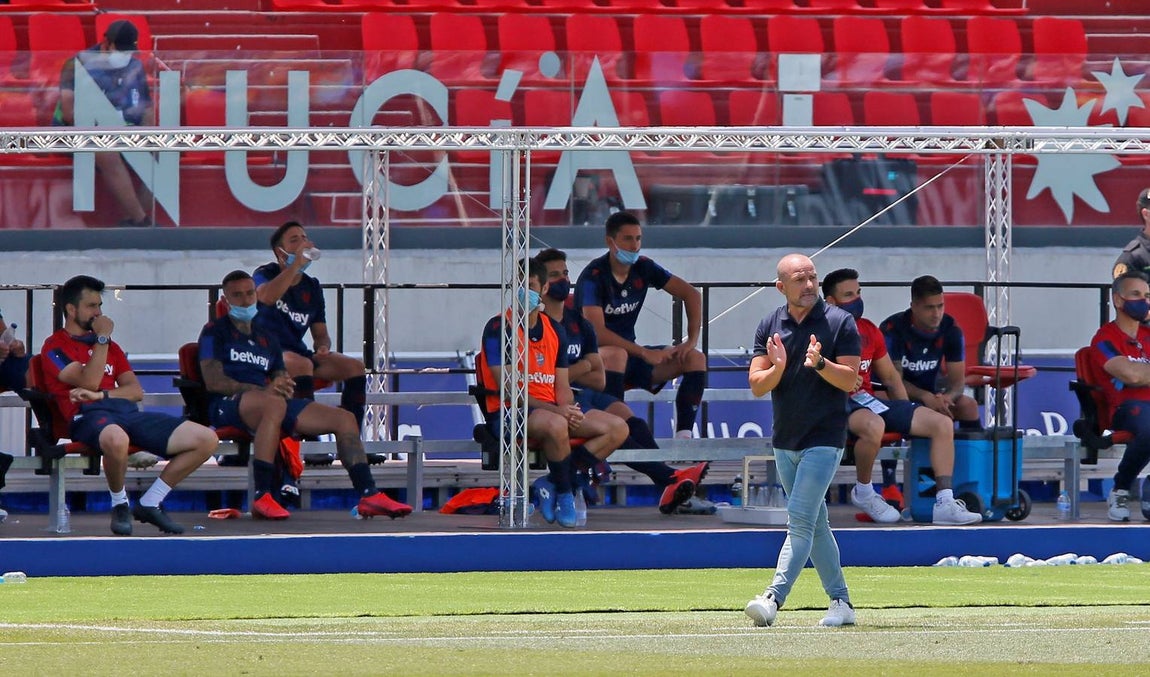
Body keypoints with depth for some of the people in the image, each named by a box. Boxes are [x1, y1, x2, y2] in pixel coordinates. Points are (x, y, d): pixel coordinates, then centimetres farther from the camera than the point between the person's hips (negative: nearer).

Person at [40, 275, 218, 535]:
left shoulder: (110, 346, 30)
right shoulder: (55, 347, 8)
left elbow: (136, 391, 17)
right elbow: (89, 381, -8)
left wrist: (102, 394, -3)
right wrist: (101, 339, 0)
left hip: (127, 412, 7)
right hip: (89, 416, -7)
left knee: (206, 439, -8)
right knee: (116, 439, -47)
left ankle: (149, 504, 2)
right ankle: (120, 505, -16)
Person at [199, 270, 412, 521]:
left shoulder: (267, 339, 28)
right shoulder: (215, 332, 8)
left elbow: (282, 381, 21)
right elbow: (213, 382, -7)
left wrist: (283, 386, -7)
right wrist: (263, 390, -18)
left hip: (272, 404, 7)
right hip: (227, 406, -7)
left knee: (344, 419, -4)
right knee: (274, 404, -42)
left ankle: (369, 495, -9)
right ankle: (262, 498, -48)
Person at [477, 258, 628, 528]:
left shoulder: (554, 330, 14)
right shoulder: (498, 328, -7)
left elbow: (562, 386, 13)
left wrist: (569, 410, -11)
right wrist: (555, 410, -23)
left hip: (552, 411, 7)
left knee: (617, 428, -7)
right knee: (555, 425, -39)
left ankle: (552, 483, -9)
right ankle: (564, 495, -16)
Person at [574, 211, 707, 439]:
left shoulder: (644, 268, 1)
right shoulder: (593, 276, -18)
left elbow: (691, 294, 8)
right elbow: (597, 332, -28)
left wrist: (692, 340, -5)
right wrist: (645, 353, -29)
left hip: (630, 353, 7)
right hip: (593, 359, -7)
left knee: (695, 359, -6)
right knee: (616, 354, -40)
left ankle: (683, 436, -13)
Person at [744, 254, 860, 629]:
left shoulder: (840, 322, -6)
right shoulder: (769, 327, 5)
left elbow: (850, 380, -11)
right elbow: (757, 386, 1)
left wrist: (819, 363, -28)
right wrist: (777, 368, -20)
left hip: (824, 439, -6)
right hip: (784, 440, 6)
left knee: (800, 519, -14)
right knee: (814, 524, 11)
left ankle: (774, 599, -23)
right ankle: (840, 602, 19)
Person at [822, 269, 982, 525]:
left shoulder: (869, 330, 18)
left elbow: (890, 377, 24)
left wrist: (906, 415, 13)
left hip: (868, 400, 8)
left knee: (942, 424, -5)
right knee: (873, 426, -42)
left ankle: (945, 503, -11)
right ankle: (863, 492, -15)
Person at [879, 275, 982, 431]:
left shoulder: (950, 329, -6)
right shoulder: (893, 329, -19)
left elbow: (958, 381, -5)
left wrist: (946, 397, -30)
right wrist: (925, 397, -35)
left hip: (929, 396, 4)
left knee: (968, 405, -21)